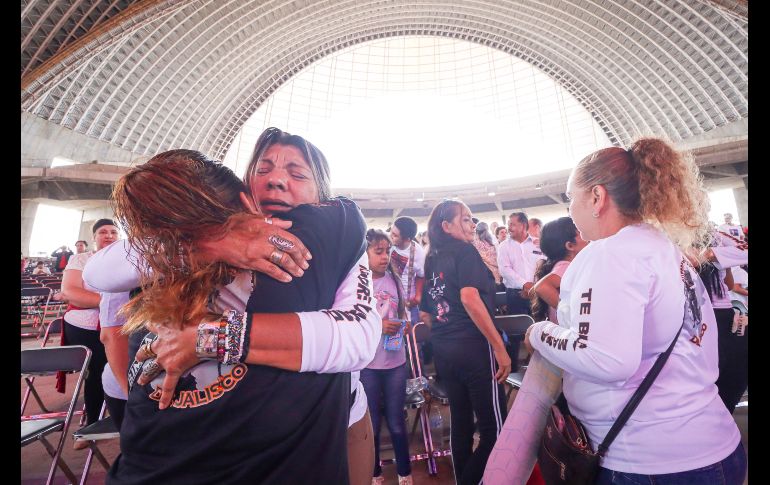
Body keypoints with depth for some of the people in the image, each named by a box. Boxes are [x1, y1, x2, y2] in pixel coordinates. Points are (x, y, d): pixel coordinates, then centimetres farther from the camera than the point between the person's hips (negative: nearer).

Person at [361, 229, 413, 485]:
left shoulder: (394, 280, 2)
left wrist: (404, 324, -7)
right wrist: (377, 326, -21)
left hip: (396, 361, 3)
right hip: (367, 364, -3)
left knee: (396, 422, 16)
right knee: (371, 423, 16)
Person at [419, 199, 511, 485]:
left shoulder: (431, 260, 13)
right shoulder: (465, 251, -8)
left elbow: (425, 313, 16)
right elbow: (470, 298, -23)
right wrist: (500, 347, -19)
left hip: (442, 351, 8)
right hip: (474, 348, -8)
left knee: (461, 422, 20)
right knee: (495, 429, 4)